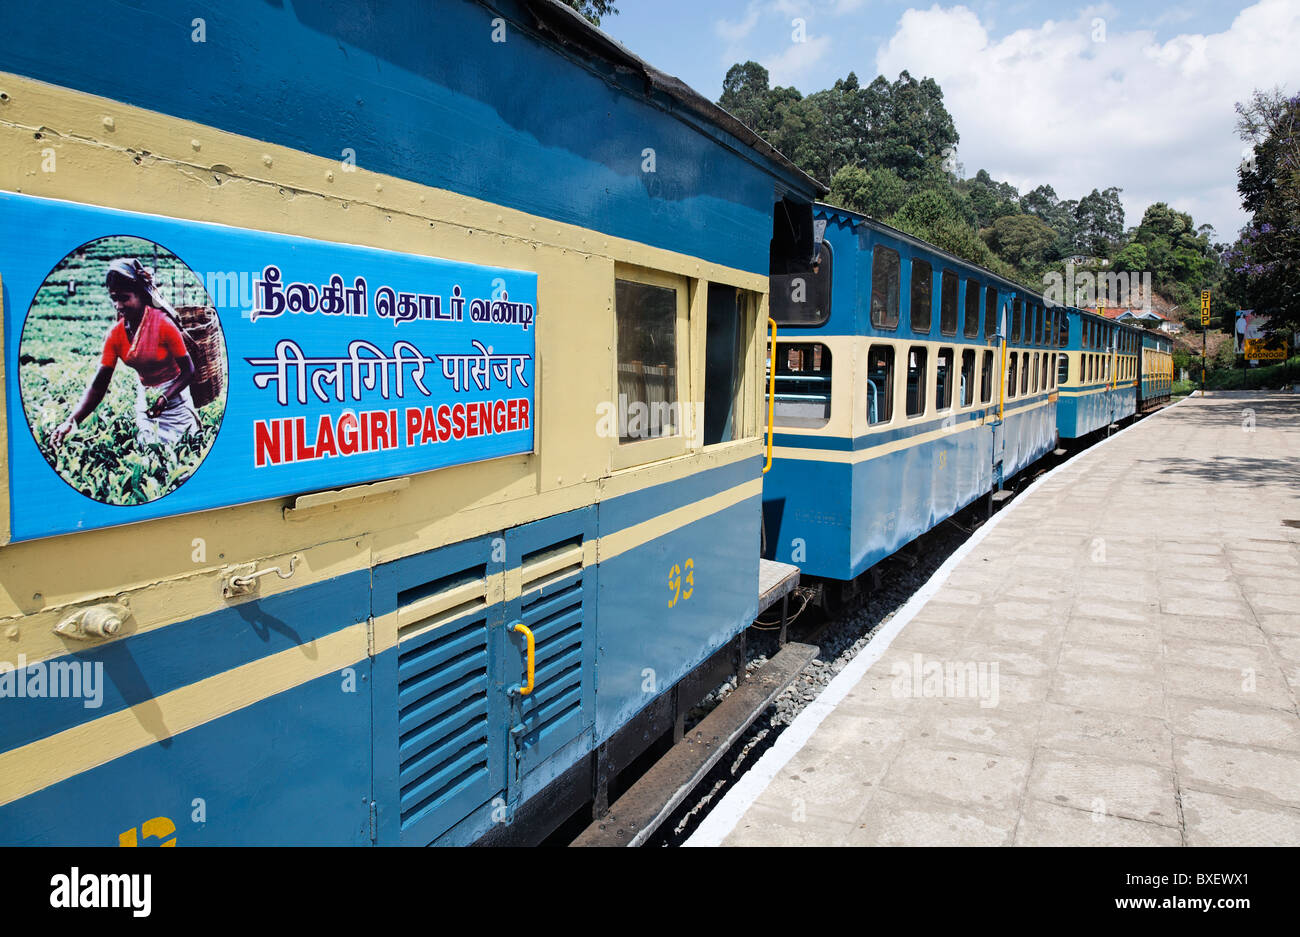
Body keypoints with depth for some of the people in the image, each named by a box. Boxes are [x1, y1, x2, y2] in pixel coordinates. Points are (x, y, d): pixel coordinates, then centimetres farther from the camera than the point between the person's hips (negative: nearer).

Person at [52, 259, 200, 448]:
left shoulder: (164, 325, -20)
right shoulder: (115, 334, -6)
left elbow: (188, 371, -15)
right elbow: (98, 384, -9)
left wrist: (165, 397, -30)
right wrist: (72, 421, -22)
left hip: (173, 392, -5)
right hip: (145, 395, 5)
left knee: (170, 446, -8)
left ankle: (191, 418, 19)